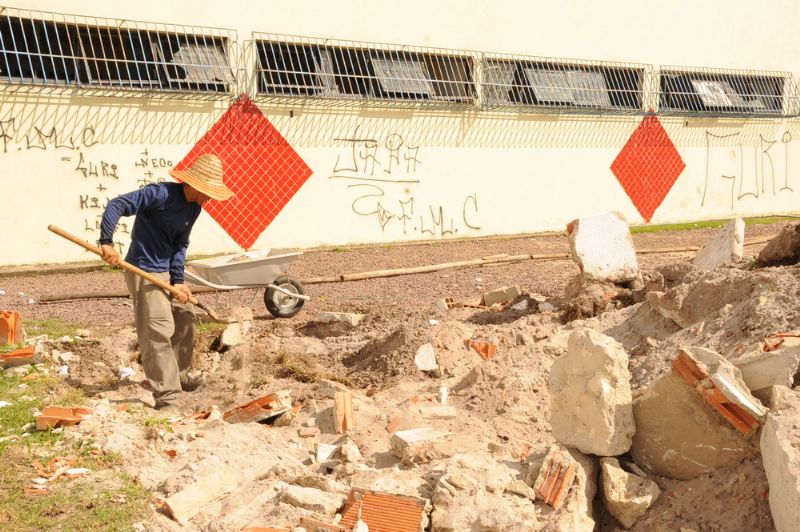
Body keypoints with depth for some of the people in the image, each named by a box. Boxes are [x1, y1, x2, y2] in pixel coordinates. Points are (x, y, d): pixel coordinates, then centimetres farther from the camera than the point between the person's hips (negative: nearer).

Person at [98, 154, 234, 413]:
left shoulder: (194, 208, 4)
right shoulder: (160, 194, -20)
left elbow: (180, 245, 5)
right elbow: (116, 206, -23)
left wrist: (178, 280, -6)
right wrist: (106, 242, -32)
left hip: (168, 271, 9)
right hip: (144, 272, -9)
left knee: (185, 319, 21)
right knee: (159, 332, -13)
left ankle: (179, 374, 42)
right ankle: (166, 398, -10)